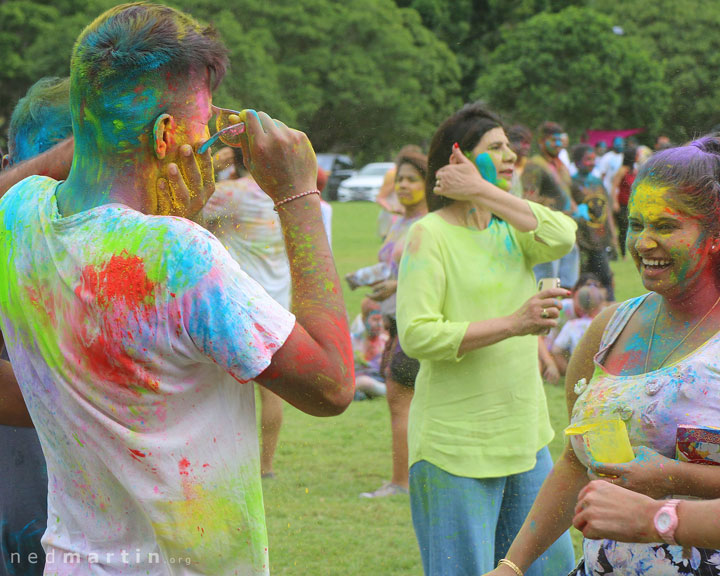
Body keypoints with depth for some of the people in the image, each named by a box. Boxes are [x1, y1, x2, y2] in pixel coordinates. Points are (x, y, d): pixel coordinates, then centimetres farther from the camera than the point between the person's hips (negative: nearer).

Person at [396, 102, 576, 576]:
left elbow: (561, 237, -11)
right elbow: (416, 334, -19)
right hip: (456, 445, -7)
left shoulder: (509, 229, 11)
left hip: (524, 438, 7)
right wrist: (513, 324, -24)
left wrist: (483, 191, -13)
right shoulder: (430, 235, -9)